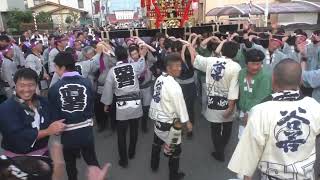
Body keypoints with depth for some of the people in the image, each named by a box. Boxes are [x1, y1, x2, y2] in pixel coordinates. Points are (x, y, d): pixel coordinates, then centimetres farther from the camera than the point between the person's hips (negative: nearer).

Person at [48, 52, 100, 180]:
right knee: (92, 161, 18)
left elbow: (53, 114, -6)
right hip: (86, 131, 1)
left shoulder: (54, 88, -14)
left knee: (70, 165, 20)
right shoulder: (87, 83, -10)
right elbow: (91, 107, 0)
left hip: (67, 133, -1)